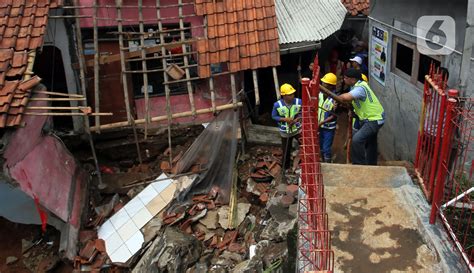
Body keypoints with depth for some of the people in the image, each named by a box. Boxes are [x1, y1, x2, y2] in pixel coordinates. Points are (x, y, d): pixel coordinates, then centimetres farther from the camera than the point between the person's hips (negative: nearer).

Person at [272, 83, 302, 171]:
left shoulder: (298, 102, -15)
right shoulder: (277, 105, -19)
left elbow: (302, 113, -4)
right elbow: (274, 116, -7)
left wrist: (295, 120, -21)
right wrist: (285, 119, -22)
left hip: (297, 129, 0)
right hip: (285, 132, 0)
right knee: (286, 150, 15)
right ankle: (285, 167, 37)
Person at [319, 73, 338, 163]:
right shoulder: (320, 94, -3)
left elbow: (334, 116, -18)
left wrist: (321, 122, -22)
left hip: (329, 128, -6)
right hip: (319, 126, 6)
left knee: (326, 149, 0)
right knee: (321, 148, 18)